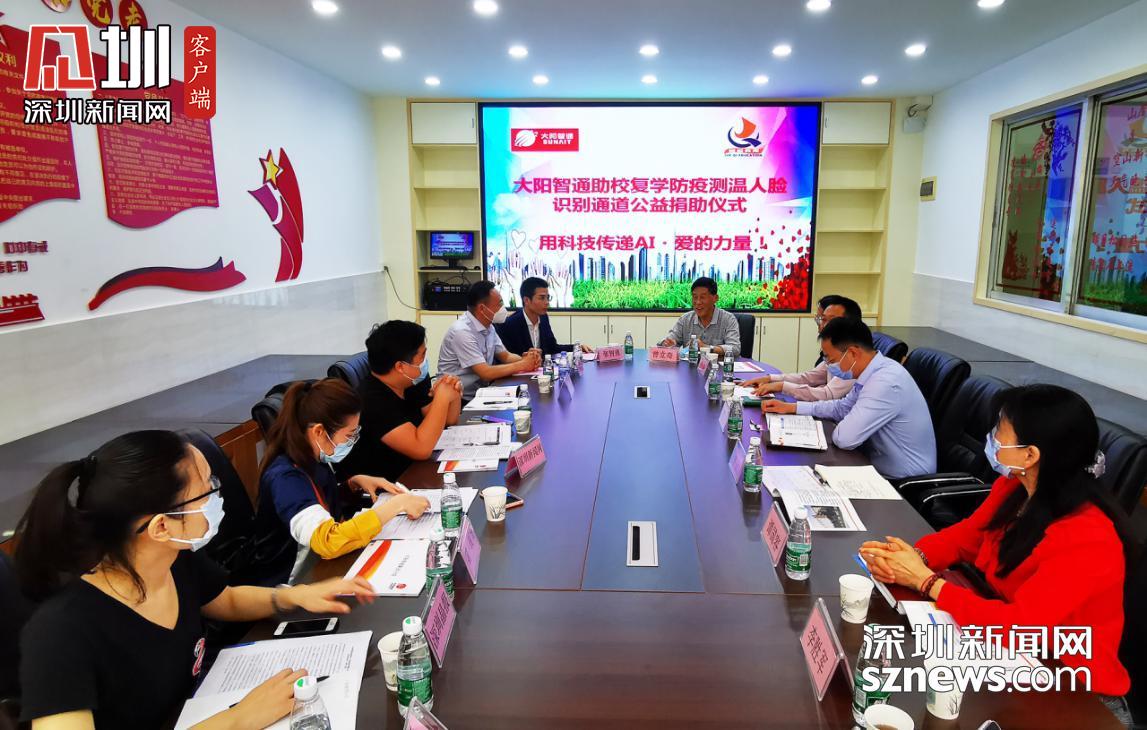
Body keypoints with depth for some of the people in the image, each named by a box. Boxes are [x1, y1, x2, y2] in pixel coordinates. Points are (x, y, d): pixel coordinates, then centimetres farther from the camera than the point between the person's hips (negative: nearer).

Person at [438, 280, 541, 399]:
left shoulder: (488, 326, 5)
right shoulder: (462, 331, -21)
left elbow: (506, 356, 12)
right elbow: (486, 373, -25)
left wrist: (526, 359, -9)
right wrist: (522, 365, -16)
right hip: (461, 399, -8)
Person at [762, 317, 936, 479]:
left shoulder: (886, 383, -28)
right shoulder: (873, 372, 0)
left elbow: (844, 438, -29)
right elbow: (842, 407, 15)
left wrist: (839, 428, -6)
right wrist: (791, 407, 10)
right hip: (882, 470, 7)